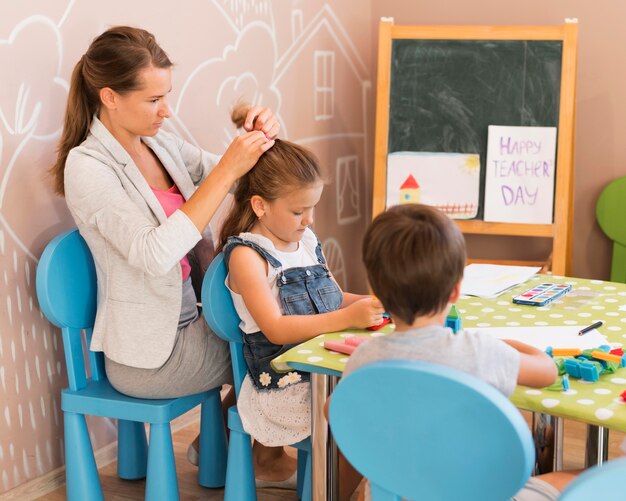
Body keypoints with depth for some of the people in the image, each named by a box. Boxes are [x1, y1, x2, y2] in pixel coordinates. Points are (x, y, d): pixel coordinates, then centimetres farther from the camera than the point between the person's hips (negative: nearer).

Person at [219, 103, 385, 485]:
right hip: (282, 387, -7)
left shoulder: (306, 239, 12)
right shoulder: (247, 255, -10)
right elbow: (276, 329, -17)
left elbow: (333, 299, 20)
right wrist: (347, 318, -25)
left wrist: (368, 303, -1)